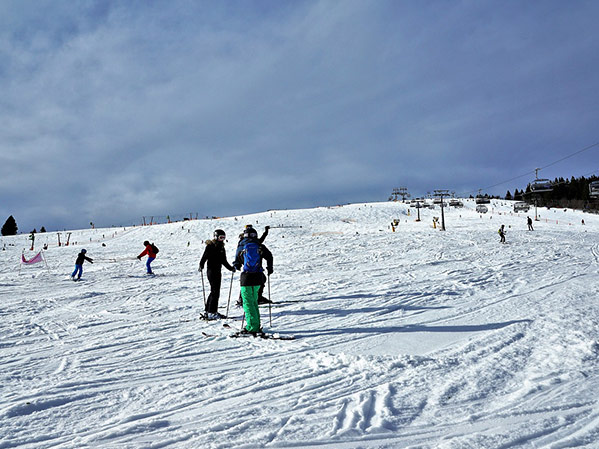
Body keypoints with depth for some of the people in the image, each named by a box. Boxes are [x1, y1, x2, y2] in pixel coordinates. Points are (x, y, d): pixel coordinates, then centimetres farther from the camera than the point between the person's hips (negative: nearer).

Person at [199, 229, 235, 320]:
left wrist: (231, 268, 14)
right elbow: (204, 257, -13)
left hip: (218, 272, 8)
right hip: (211, 271, -8)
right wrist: (201, 266, -25)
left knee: (214, 292, 12)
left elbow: (224, 261, 21)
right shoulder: (210, 246, -7)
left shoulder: (222, 248, 15)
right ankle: (211, 312, -8)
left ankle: (207, 311, 21)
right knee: (215, 292, -11)